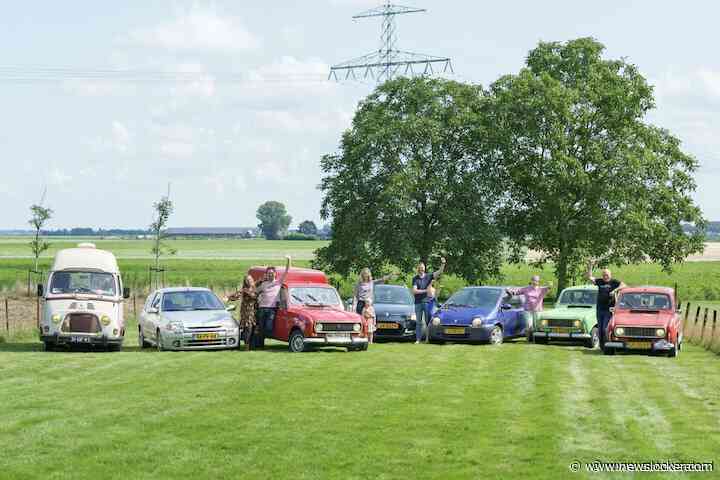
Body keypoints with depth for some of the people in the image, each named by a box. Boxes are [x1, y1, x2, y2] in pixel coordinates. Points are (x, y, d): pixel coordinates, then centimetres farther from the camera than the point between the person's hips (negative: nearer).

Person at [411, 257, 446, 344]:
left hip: (427, 302, -1)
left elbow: (439, 272, -9)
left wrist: (443, 264, -25)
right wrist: (425, 290, -14)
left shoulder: (428, 276, 3)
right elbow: (414, 291, -7)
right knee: (418, 322, 5)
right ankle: (418, 339, 7)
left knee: (428, 321, 2)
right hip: (418, 302, 1)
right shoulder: (415, 278, 3)